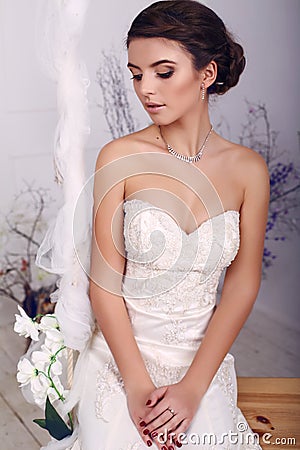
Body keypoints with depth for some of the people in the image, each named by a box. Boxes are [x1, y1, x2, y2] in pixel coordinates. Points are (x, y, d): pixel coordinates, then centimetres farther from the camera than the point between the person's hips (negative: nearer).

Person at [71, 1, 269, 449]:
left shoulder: (248, 169, -5)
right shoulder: (121, 158, -11)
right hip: (121, 357, -1)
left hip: (205, 359, 2)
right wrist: (137, 384, -13)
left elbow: (243, 285, -4)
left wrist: (193, 388, -10)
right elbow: (105, 282, -10)